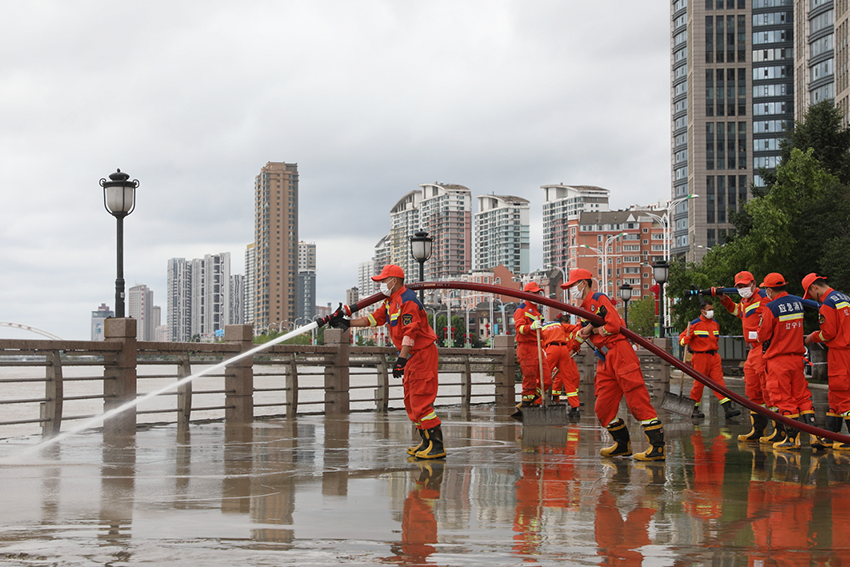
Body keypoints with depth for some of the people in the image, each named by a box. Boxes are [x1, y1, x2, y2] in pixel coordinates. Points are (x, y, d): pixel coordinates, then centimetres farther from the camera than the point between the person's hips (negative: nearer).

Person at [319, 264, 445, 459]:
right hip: (411, 355, 11)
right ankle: (426, 442, 17)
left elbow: (410, 333, -25)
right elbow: (373, 319, 18)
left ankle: (436, 445, -12)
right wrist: (347, 323, 13)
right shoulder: (390, 302, 14)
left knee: (420, 400, -13)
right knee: (411, 401, 12)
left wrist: (401, 359, -29)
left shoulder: (408, 301, -18)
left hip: (423, 354, -11)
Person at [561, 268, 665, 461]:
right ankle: (623, 445, 19)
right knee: (602, 408, 7)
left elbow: (614, 325, -15)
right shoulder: (584, 309, 23)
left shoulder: (598, 299, -3)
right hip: (605, 361, 9)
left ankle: (657, 446, -17)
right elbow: (579, 336, 18)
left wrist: (594, 330, -1)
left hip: (620, 353, -9)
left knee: (637, 401, -13)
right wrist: (583, 331, -3)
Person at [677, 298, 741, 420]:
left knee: (719, 380, -4)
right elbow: (682, 339, -7)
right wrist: (686, 339, -28)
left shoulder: (715, 324, 12)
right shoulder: (695, 324, -7)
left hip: (714, 357, 5)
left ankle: (728, 408, -12)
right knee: (699, 384, 1)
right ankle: (695, 409, 15)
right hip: (700, 357, -5)